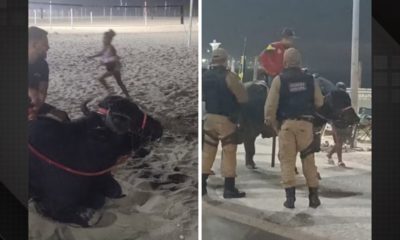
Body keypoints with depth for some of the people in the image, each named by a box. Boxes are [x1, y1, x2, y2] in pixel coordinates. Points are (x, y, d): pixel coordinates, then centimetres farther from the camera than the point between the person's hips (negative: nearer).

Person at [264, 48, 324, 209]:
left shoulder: (279, 80, -4)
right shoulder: (310, 80, 4)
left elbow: (270, 105, -8)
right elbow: (319, 102, 3)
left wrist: (271, 122, 5)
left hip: (286, 123, -2)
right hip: (305, 123, 2)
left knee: (287, 160, 4)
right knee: (308, 159, 10)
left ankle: (290, 197, -1)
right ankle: (313, 196, 13)